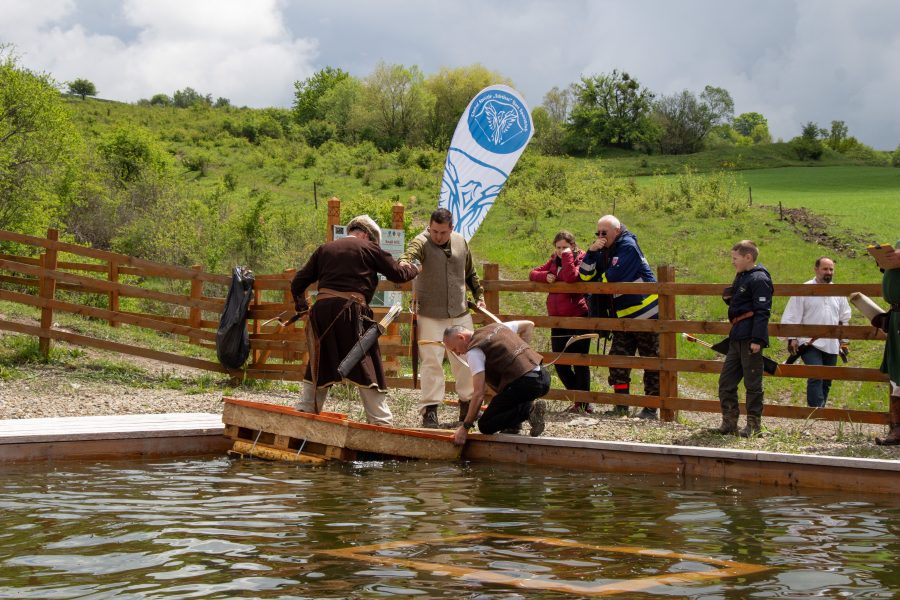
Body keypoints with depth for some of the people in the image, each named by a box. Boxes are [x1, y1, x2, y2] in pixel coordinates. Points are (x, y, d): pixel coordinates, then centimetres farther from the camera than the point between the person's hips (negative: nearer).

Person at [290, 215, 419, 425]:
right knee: (366, 366, 0)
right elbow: (397, 273, 8)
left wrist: (300, 304, 32)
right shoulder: (368, 249, 6)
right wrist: (413, 269, 28)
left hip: (322, 308, 4)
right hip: (351, 310, -4)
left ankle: (304, 410, 18)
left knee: (319, 363, 19)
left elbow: (298, 282, 16)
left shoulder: (325, 249, 18)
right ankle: (380, 420, -1)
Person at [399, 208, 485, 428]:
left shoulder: (460, 242, 5)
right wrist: (404, 262, -58)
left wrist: (479, 296, 18)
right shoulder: (422, 242, -12)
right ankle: (429, 410, -2)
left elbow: (470, 273, 20)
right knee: (432, 361, -8)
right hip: (430, 316, -5)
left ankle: (467, 404, 29)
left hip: (460, 313, 5)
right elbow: (410, 254, -36)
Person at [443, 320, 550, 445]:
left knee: (485, 426, 2)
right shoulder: (496, 327, 20)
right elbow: (529, 325, 33)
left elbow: (479, 394, -10)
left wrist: (465, 427, -6)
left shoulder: (474, 352, -4)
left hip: (525, 384, -9)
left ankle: (528, 410, -15)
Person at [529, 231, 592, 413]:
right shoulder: (554, 261, 13)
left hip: (578, 318, -7)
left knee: (580, 362, -1)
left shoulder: (581, 260, -6)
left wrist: (567, 255, -17)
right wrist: (545, 276, -6)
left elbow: (571, 277, -26)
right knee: (560, 363, 7)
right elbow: (533, 273, 13)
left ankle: (584, 402, 10)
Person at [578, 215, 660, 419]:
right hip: (623, 316, 8)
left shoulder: (628, 247, -15)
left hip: (645, 313, -8)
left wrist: (597, 282, -1)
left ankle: (651, 408, 3)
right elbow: (585, 276, 4)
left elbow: (612, 277, -22)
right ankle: (621, 405, 9)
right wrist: (591, 253, -10)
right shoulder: (604, 252, 11)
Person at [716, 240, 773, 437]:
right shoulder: (741, 277, 18)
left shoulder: (759, 279, -11)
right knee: (726, 381, 10)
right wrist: (729, 297, 6)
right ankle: (729, 422, 16)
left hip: (750, 339, -10)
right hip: (737, 337, 10)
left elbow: (762, 311, -17)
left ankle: (753, 425, 5)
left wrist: (757, 339, -22)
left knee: (753, 383, -2)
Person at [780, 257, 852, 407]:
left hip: (831, 345, 5)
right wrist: (792, 338, -8)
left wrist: (844, 341, 19)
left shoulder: (838, 293, 14)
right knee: (815, 377, -20)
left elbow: (844, 318, 22)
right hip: (810, 343, -5)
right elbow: (791, 317, -2)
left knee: (826, 382, 9)